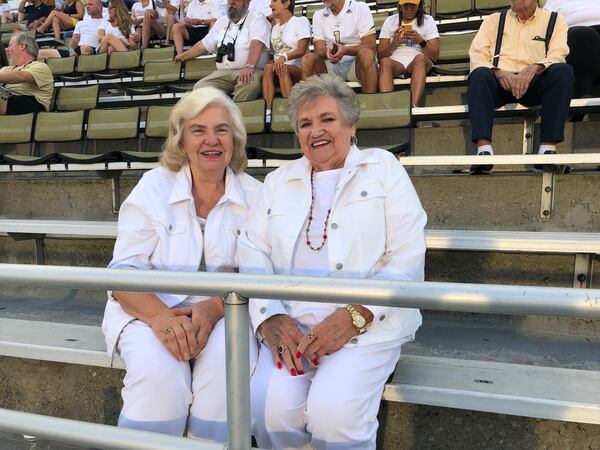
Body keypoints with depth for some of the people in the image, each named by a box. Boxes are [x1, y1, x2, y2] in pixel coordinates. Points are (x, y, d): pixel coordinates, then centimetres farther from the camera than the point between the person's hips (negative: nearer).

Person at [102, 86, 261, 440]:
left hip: (223, 313, 1)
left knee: (230, 364, -29)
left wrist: (215, 308, -22)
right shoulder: (154, 187, 1)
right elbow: (124, 272, -5)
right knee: (159, 374, -29)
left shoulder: (253, 195, 3)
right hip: (152, 310, 0)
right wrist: (160, 316, -24)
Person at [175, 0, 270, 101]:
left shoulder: (257, 19, 3)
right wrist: (183, 55, 38)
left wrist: (249, 66, -33)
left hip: (250, 71, -5)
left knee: (249, 84, -39)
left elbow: (257, 43, -16)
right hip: (223, 73, 5)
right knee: (199, 88, -21)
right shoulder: (222, 21, 23)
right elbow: (205, 45, 34)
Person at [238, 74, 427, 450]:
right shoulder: (279, 181, 19)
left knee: (332, 414, -26)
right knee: (270, 411, -22)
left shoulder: (383, 168, 7)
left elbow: (407, 258, -3)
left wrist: (355, 316, -15)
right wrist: (270, 317, -9)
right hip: (291, 322, 3)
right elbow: (253, 251, 8)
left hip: (368, 321, -2)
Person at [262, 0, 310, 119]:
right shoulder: (275, 27, 25)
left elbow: (301, 50, -11)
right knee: (268, 67, -29)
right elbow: (272, 50, 19)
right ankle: (267, 112, -43)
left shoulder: (301, 21, 5)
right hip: (278, 66, 4)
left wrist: (284, 57, -29)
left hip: (298, 69, -4)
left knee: (283, 69, -36)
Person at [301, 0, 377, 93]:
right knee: (308, 59, -23)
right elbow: (319, 50, 0)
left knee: (366, 54, -33)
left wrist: (346, 50, -29)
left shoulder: (361, 8, 0)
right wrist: (327, 52, -25)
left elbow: (370, 46, -10)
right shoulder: (318, 15, 10)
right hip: (331, 65, 3)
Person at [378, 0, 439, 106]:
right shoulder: (390, 21, 14)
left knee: (420, 58, -36)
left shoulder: (428, 20, 10)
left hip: (419, 62, -1)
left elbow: (434, 56, 1)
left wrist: (420, 41, -15)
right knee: (385, 62, -33)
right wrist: (393, 43, -12)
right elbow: (380, 56, 7)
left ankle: (413, 106, -53)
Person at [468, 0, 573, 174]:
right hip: (500, 82, 0)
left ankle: (548, 148, -33)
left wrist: (533, 68, -23)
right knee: (479, 74, -31)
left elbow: (557, 56, 0)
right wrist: (498, 71, -15)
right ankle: (484, 149, -42)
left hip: (536, 83, 0)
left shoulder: (555, 21, 18)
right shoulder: (493, 20, 21)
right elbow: (477, 55, 6)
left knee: (563, 70, -29)